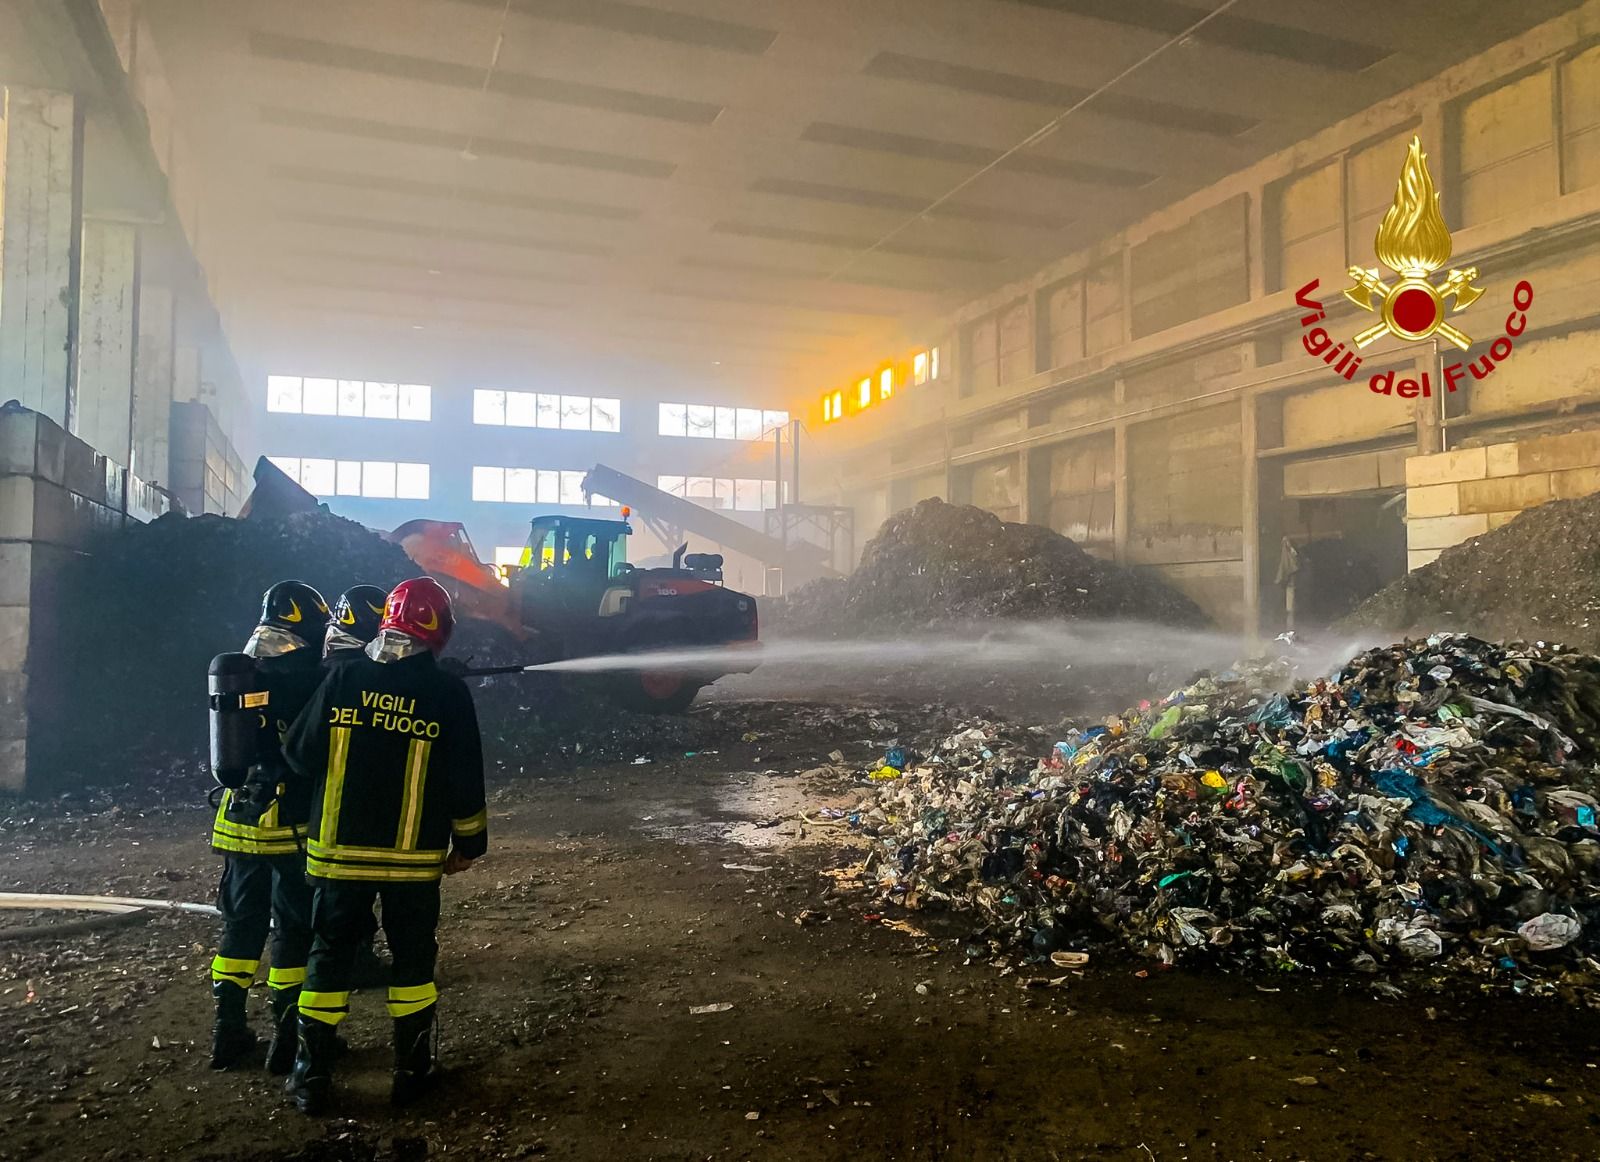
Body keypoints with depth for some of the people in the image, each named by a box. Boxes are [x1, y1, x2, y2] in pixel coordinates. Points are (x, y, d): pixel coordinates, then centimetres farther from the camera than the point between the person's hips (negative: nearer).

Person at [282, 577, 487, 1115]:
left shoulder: (344, 678, -4)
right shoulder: (448, 693, -9)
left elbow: (300, 753, -1)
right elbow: (465, 782, -7)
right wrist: (469, 843, 6)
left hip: (338, 851, 2)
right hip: (413, 856, -1)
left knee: (329, 956, 14)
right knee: (413, 958, 13)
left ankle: (312, 1077, 21)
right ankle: (411, 1072, 21)